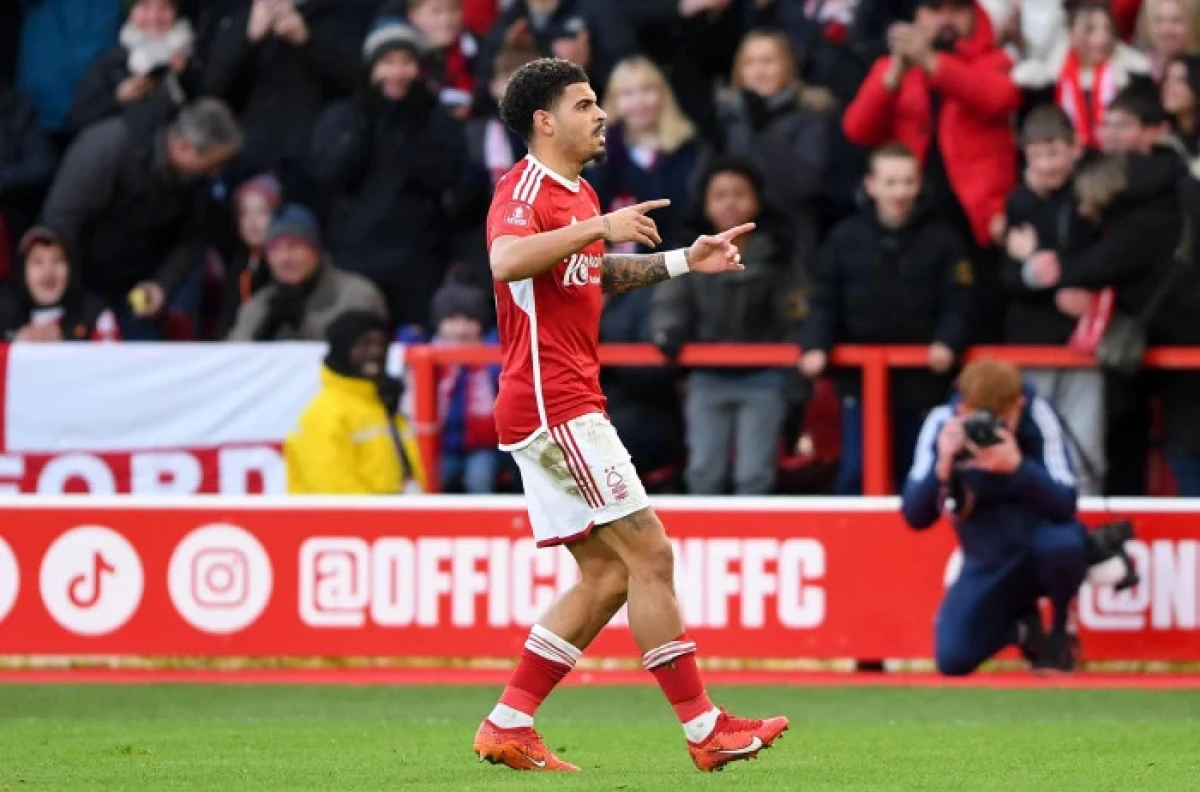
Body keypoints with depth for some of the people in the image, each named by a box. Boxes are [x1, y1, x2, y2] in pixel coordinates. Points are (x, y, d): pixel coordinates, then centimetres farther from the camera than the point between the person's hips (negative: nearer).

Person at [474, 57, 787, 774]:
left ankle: (508, 726, 10)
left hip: (570, 405, 10)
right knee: (649, 553, -10)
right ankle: (705, 731, -8)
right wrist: (598, 227, -35)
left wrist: (683, 261, 28)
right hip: (553, 404, -10)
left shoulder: (578, 195, 19)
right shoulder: (525, 191, -12)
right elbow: (506, 261, -33)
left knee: (607, 575, 9)